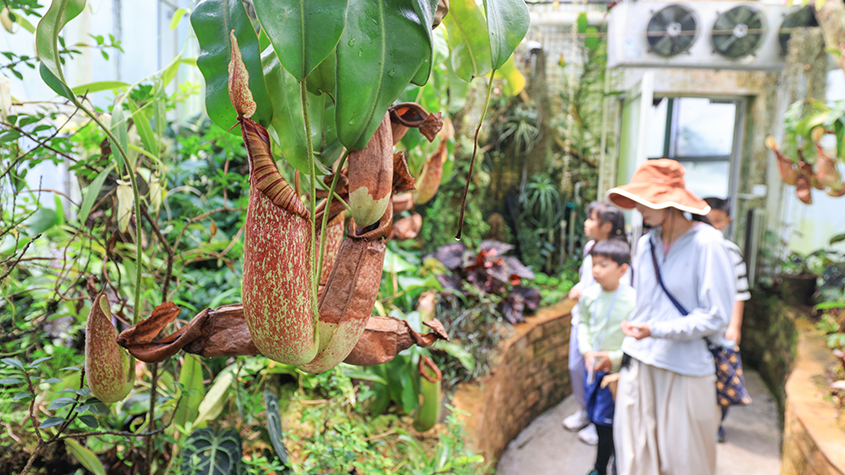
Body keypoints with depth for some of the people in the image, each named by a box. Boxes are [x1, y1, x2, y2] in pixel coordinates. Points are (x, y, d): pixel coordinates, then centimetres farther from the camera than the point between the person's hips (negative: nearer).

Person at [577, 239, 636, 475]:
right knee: (595, 416, 17)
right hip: (592, 366, 6)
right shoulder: (590, 294, -5)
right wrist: (586, 349, -3)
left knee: (604, 420, -1)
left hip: (615, 369, -6)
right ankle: (615, 454, 41)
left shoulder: (632, 300, -21)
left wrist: (615, 357, -21)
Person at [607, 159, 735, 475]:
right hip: (639, 363, 5)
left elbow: (716, 316, -13)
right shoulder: (646, 244, 6)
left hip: (684, 368, -5)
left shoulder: (706, 243, -12)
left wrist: (658, 330, -20)